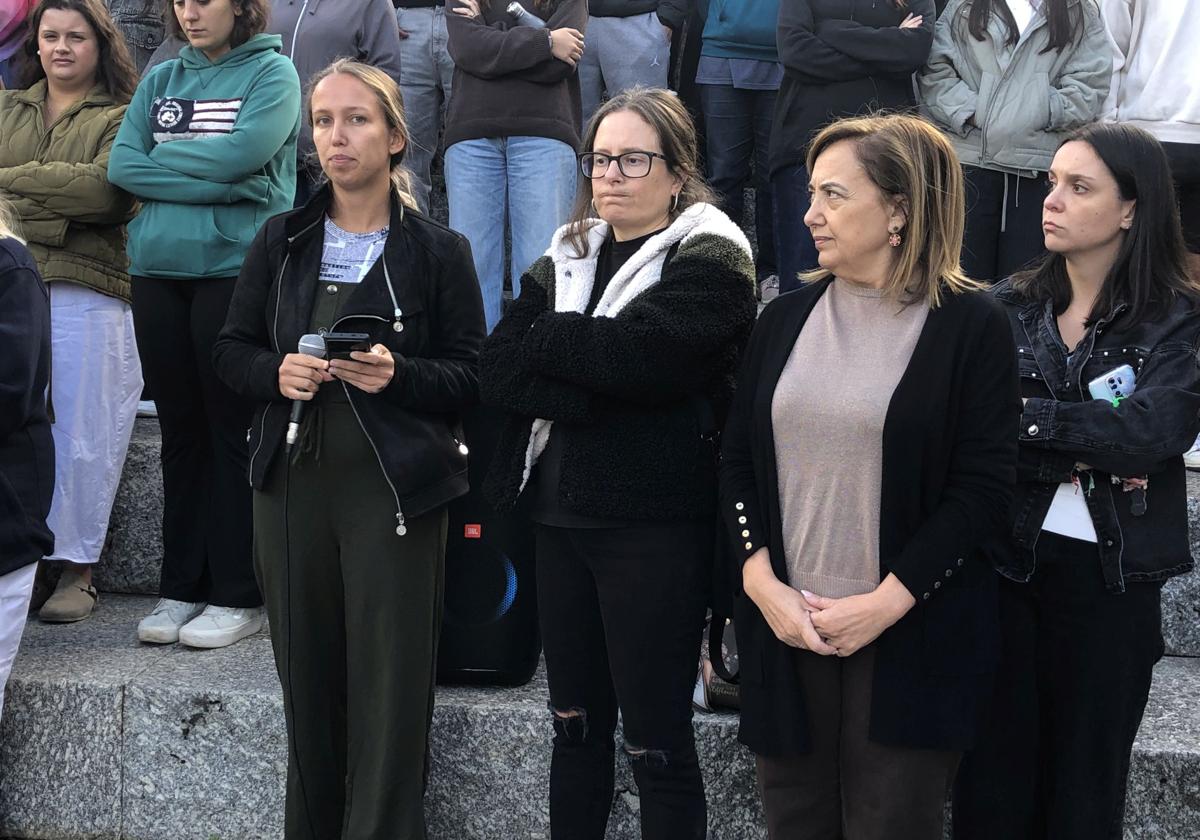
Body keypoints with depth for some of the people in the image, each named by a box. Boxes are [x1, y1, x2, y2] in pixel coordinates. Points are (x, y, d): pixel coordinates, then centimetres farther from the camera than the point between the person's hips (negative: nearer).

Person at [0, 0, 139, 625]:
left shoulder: (121, 119, 7)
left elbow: (108, 190, -12)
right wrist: (56, 210, -8)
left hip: (86, 292, -3)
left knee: (82, 434, -3)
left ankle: (76, 568, 6)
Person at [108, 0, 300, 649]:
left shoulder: (271, 72, 1)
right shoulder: (162, 78, 15)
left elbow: (246, 151, -15)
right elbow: (121, 165, 3)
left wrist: (161, 159, -3)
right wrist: (209, 179, -9)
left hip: (236, 270, -5)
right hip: (158, 272, 5)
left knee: (232, 431, -2)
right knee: (181, 431, 9)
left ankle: (237, 596, 5)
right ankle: (181, 588, 17)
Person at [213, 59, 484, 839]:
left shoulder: (440, 250, 0)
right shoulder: (281, 240, 8)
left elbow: (471, 376, -1)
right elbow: (230, 350, 12)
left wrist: (398, 374, -19)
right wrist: (276, 372, -9)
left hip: (394, 488, -3)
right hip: (292, 481, 3)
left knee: (389, 688, -3)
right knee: (307, 679, 10)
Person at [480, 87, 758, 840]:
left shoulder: (712, 262, -6)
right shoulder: (565, 259, 12)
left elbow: (631, 355, -22)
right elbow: (496, 373, -2)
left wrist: (546, 339, -5)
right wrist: (595, 394, -17)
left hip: (654, 527, -6)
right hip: (561, 516, 6)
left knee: (658, 741, 1)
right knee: (576, 725, 16)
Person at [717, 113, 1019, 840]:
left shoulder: (971, 325, -4)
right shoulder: (786, 318, 9)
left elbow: (984, 488, -8)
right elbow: (737, 458, 8)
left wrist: (885, 604, -14)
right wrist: (763, 582, -6)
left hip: (912, 638, -4)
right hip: (785, 630, 4)